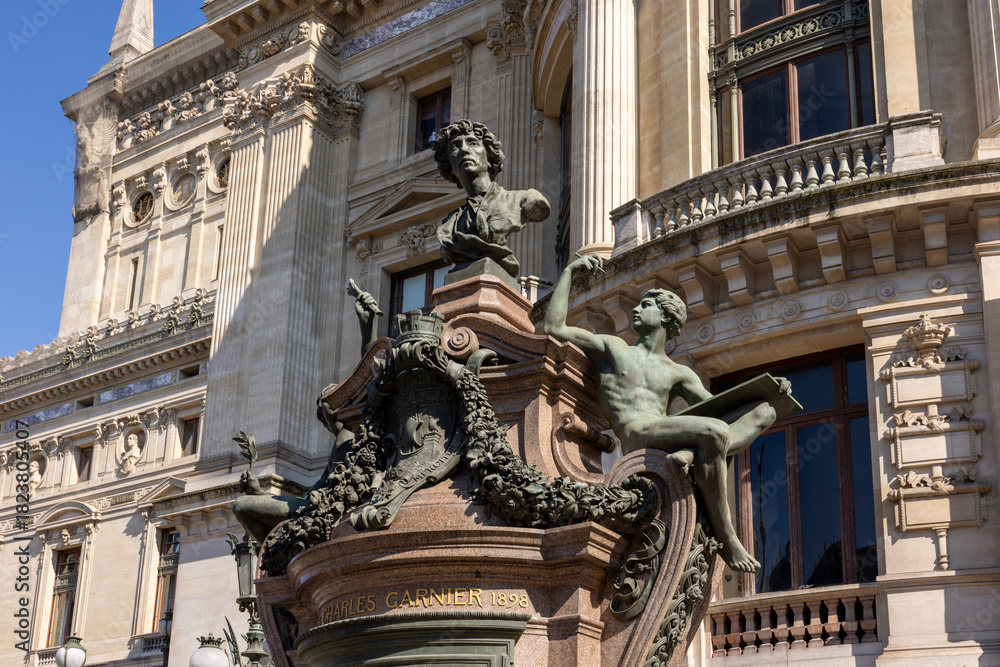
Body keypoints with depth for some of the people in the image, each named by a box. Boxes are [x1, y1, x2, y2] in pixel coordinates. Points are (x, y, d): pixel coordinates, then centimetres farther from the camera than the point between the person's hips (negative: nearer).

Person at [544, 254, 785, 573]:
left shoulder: (678, 374, 30)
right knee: (716, 432, -32)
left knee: (765, 411, -6)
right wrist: (570, 272, 17)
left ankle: (691, 455, -32)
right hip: (638, 439, -5)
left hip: (666, 438, 5)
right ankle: (726, 538, -26)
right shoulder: (612, 348, 24)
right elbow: (554, 328, 14)